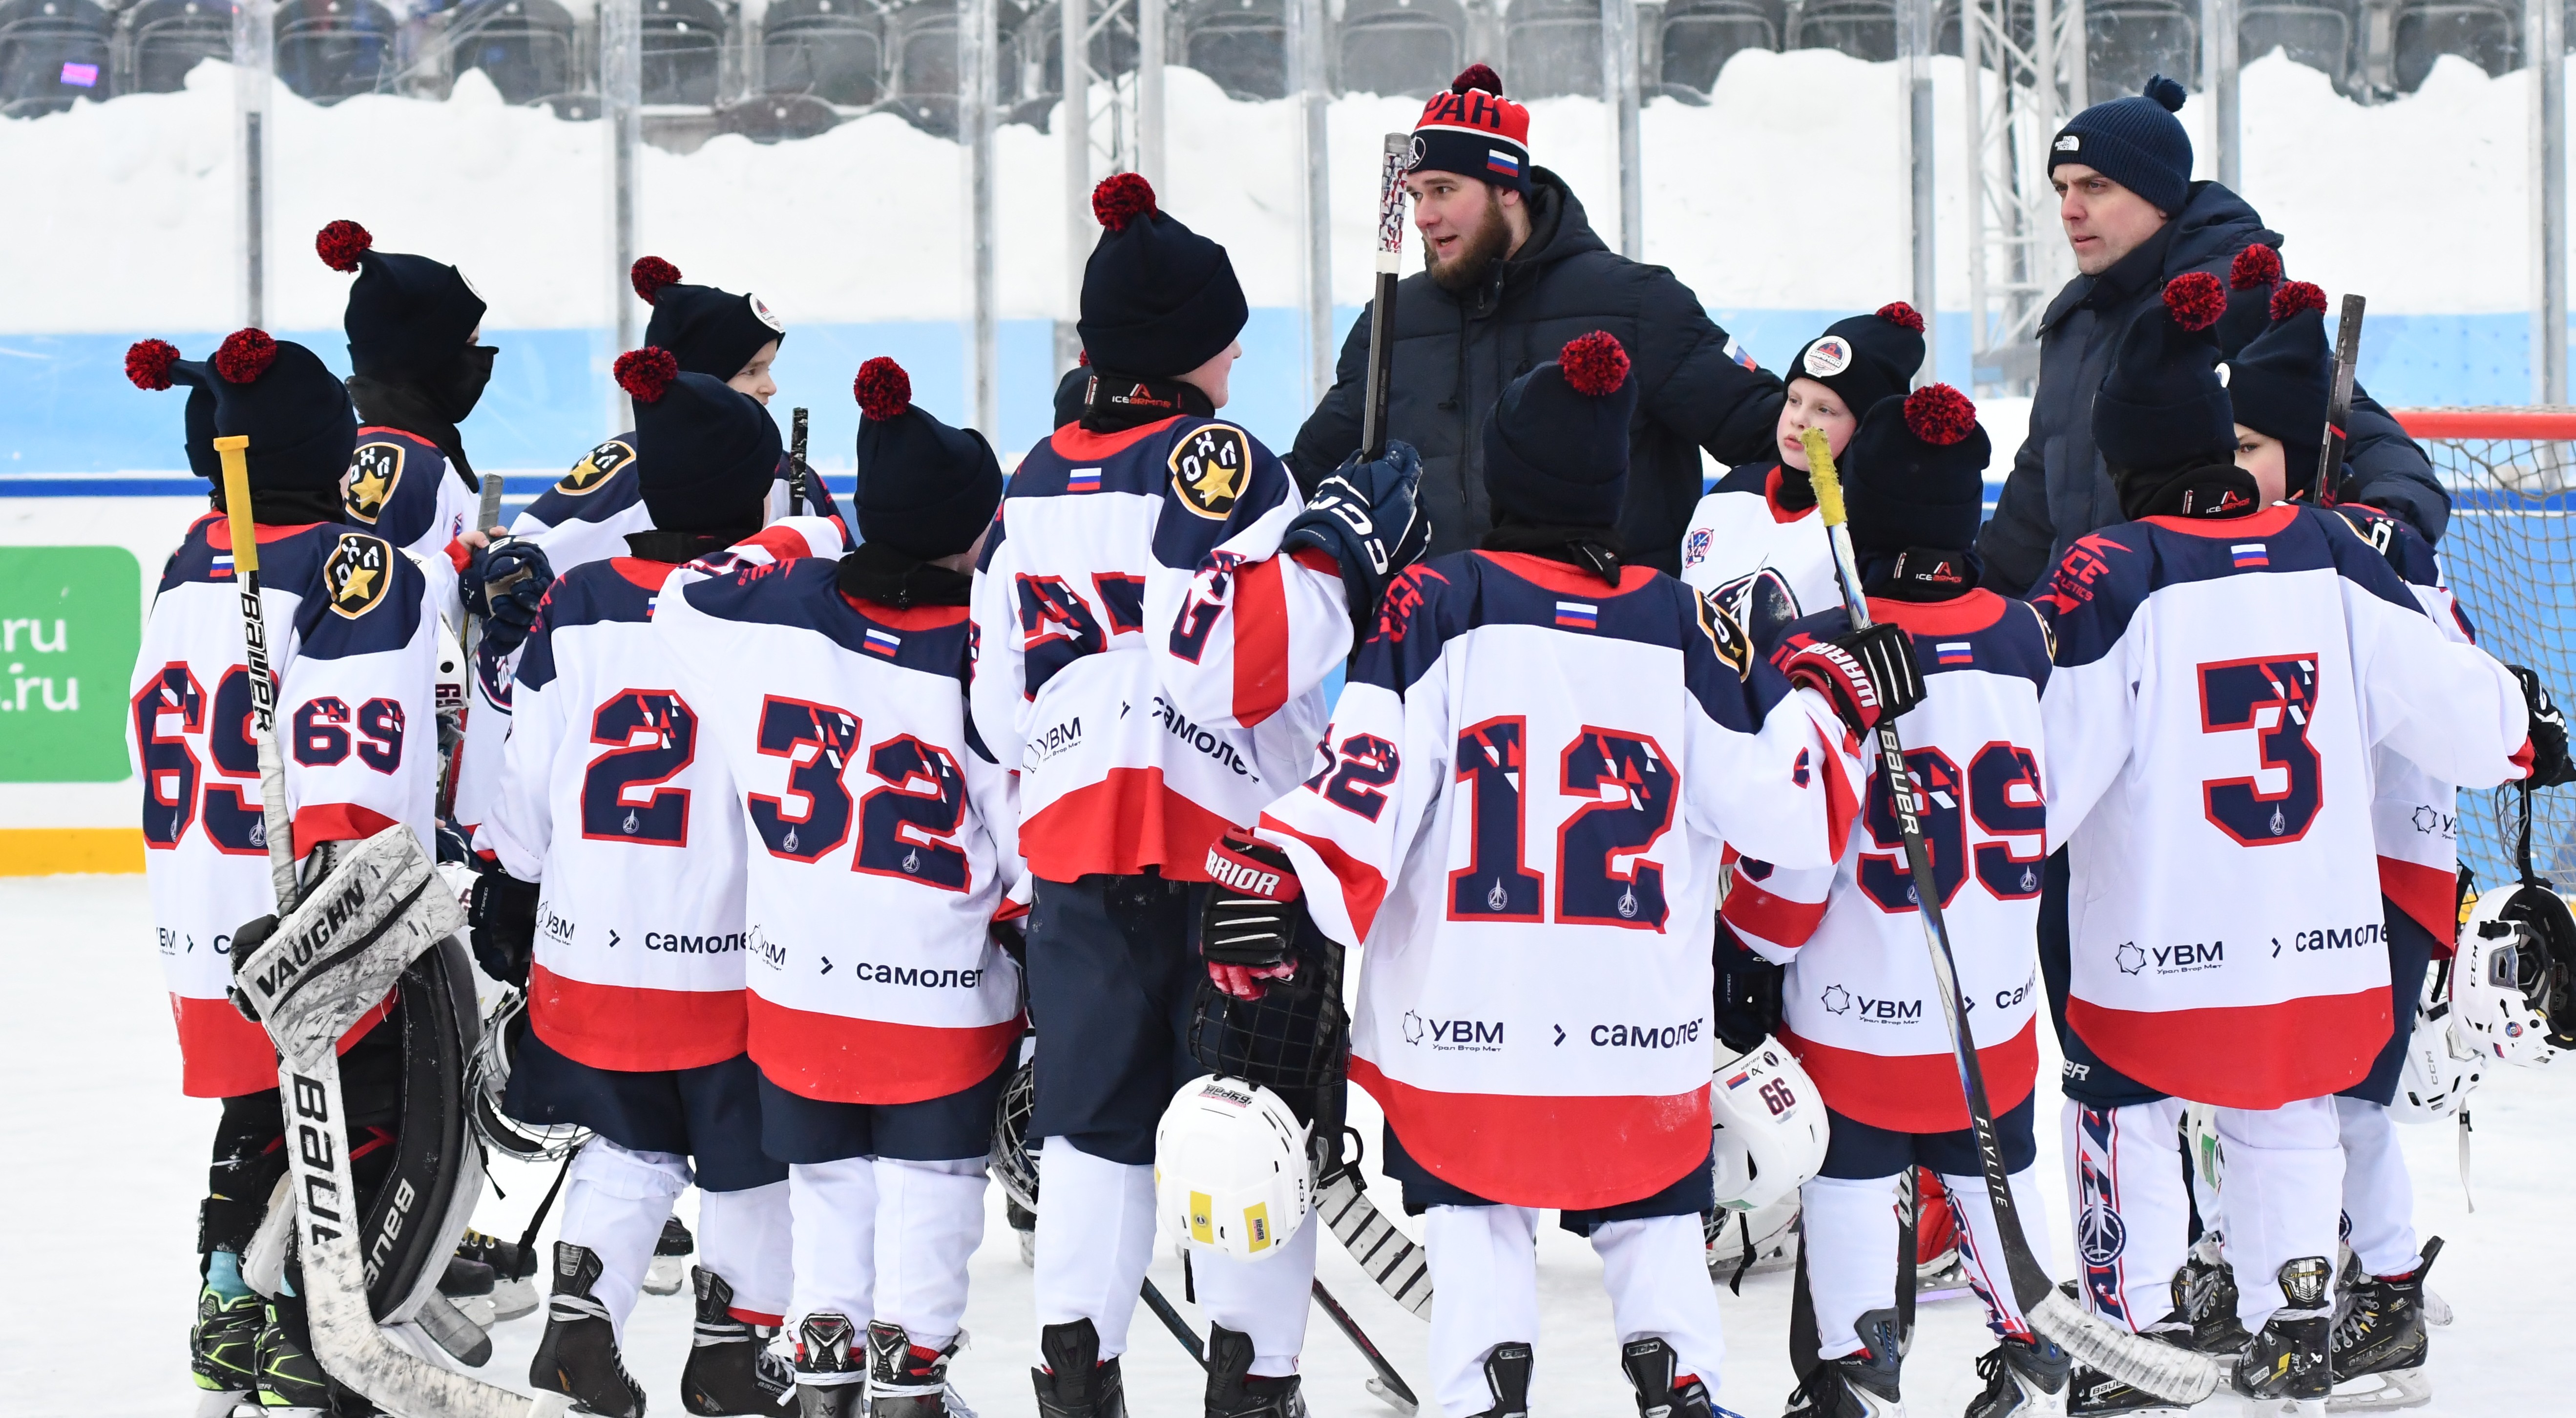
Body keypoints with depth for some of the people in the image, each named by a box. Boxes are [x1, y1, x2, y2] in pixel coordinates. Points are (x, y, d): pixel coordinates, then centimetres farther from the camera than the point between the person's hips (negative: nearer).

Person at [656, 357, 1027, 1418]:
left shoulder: (770, 611, -11)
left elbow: (677, 601, 11)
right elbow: (1036, 847, -14)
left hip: (798, 981, 3)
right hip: (943, 990, -3)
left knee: (827, 1176, 20)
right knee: (930, 1175, 14)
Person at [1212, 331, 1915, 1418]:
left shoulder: (1437, 603, -5)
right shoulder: (1683, 626, 0)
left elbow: (1364, 770, -15)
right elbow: (1788, 805, 3)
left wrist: (1267, 883, -16)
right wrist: (1835, 697, 19)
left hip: (1464, 1010, -1)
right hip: (1640, 1026, 1)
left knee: (1472, 1209, 14)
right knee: (1653, 1216, 17)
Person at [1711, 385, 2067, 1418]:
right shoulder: (2023, 639, -4)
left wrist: (1745, 965, -3)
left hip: (1856, 1007, -4)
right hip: (1998, 1003, 4)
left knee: (1850, 1181, 8)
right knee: (1995, 1173, 19)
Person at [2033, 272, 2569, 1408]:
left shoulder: (2112, 577, -13)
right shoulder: (2328, 556, 0)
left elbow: (2046, 774, -16)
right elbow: (2449, 703, 7)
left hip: (2156, 953, -4)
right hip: (2321, 941, 4)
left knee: (2128, 1114, 10)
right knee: (2287, 1123, 20)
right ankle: (2295, 1326, 23)